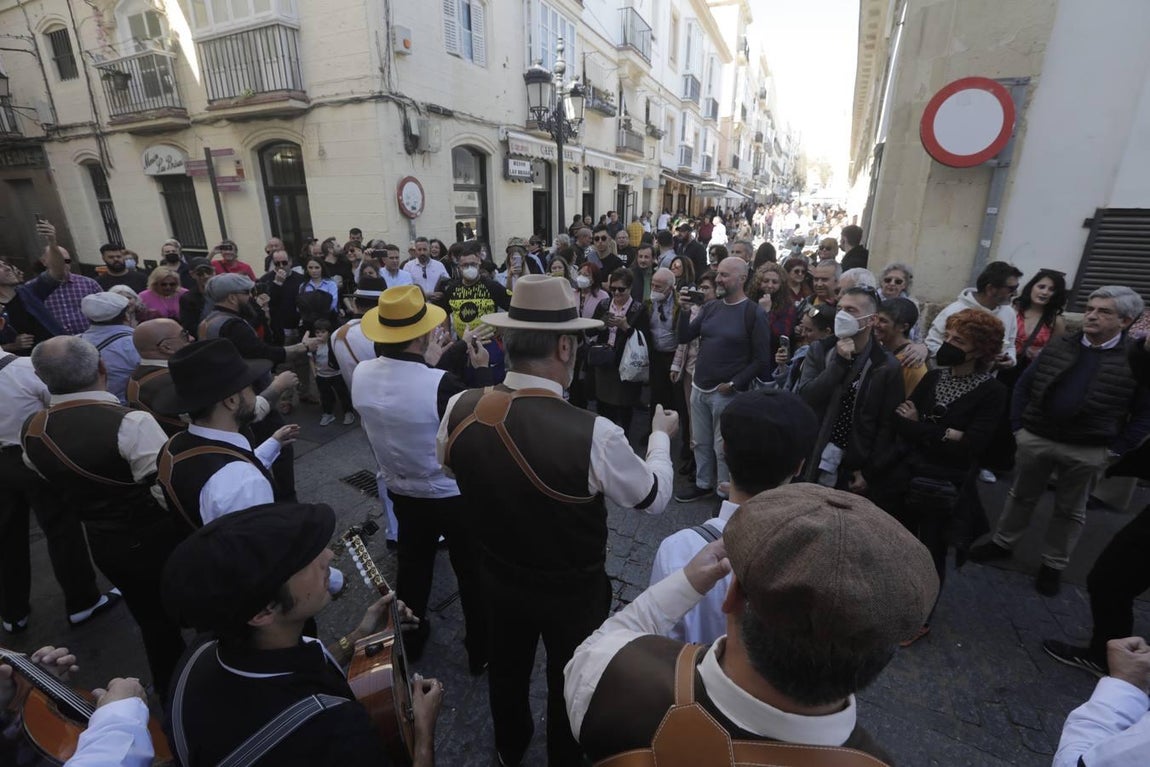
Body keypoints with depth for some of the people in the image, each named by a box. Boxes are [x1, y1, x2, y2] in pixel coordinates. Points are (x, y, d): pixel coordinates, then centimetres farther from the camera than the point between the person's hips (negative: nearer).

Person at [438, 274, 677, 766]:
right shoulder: (592, 434, -35)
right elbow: (654, 498, -16)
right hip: (573, 591, -4)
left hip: (498, 576, 5)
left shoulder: (460, 409, -21)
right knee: (570, 682, 26)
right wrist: (661, 437, 1)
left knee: (506, 667, 32)